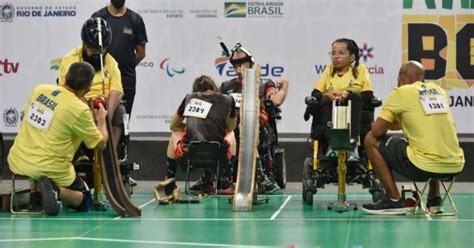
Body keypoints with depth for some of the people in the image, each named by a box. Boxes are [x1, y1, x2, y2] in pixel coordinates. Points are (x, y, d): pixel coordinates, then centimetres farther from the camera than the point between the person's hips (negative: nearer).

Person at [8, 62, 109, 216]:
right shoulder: (80, 109, -15)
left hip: (16, 162, 5)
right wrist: (101, 120, 17)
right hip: (49, 170, -5)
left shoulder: (40, 89, 1)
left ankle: (35, 191, 15)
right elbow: (100, 145, -3)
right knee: (85, 201, 18)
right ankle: (57, 190, -11)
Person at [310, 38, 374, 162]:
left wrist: (348, 94, -21)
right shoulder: (329, 70, 17)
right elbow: (315, 94, 6)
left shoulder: (360, 69, 10)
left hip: (354, 112, -2)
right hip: (331, 112, 2)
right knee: (325, 100, -28)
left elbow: (368, 95, -4)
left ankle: (352, 145, -39)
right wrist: (327, 95, -16)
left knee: (355, 97, -30)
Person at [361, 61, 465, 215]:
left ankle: (394, 200, 8)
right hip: (455, 167, 7)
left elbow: (377, 131, -1)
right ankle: (434, 199, 27)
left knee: (371, 141, 10)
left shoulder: (401, 92, -1)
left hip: (424, 167, -7)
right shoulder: (439, 90, 16)